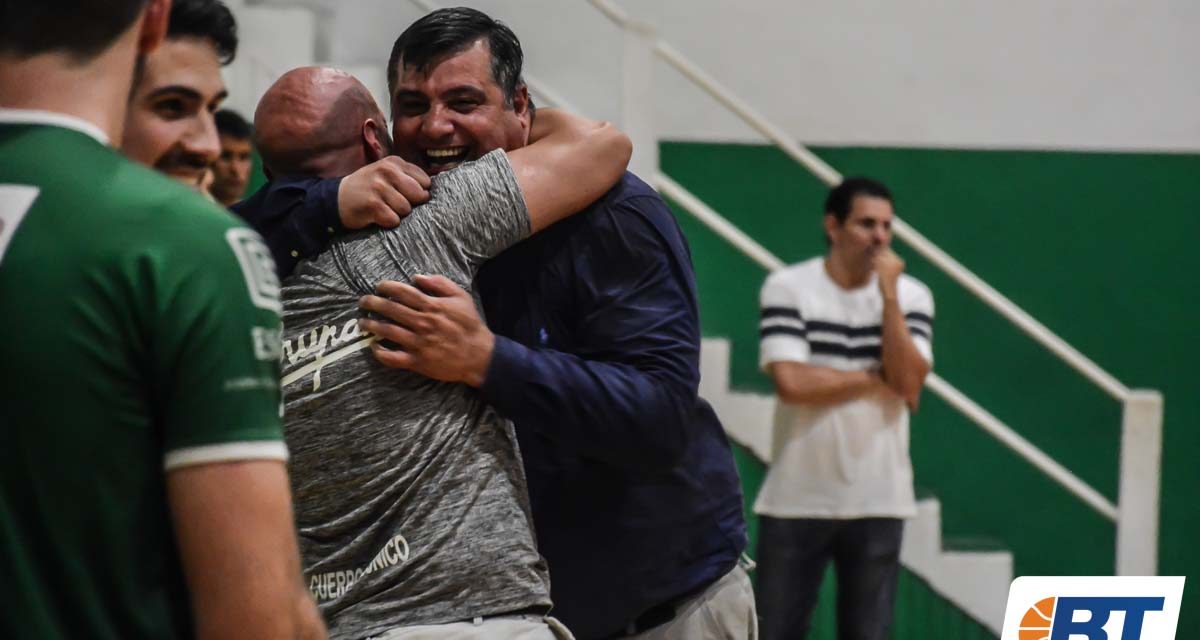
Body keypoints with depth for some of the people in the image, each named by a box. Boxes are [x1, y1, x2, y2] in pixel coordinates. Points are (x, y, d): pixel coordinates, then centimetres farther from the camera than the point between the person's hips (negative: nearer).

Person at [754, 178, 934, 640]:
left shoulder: (912, 296, 2)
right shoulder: (787, 287, -6)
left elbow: (909, 383, -11)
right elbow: (791, 382, -17)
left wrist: (888, 295, -13)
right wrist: (876, 378, -9)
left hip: (877, 500, 2)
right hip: (796, 497, -2)